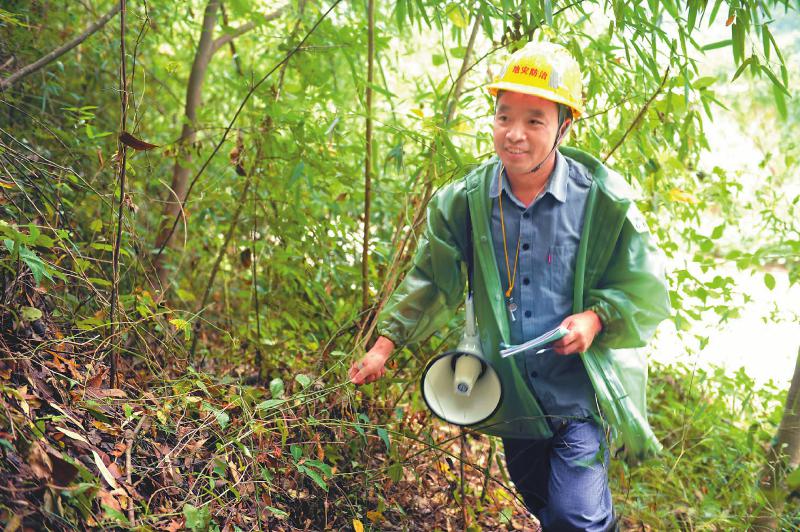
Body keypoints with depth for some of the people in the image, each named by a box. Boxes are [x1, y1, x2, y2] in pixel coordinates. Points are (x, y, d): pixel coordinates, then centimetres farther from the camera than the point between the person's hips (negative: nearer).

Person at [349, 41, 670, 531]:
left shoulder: (603, 200, -14)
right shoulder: (467, 200, -6)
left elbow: (643, 289, -6)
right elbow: (432, 280, 4)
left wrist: (596, 318, -23)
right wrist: (385, 344, 1)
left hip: (581, 397, -3)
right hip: (512, 399, 4)